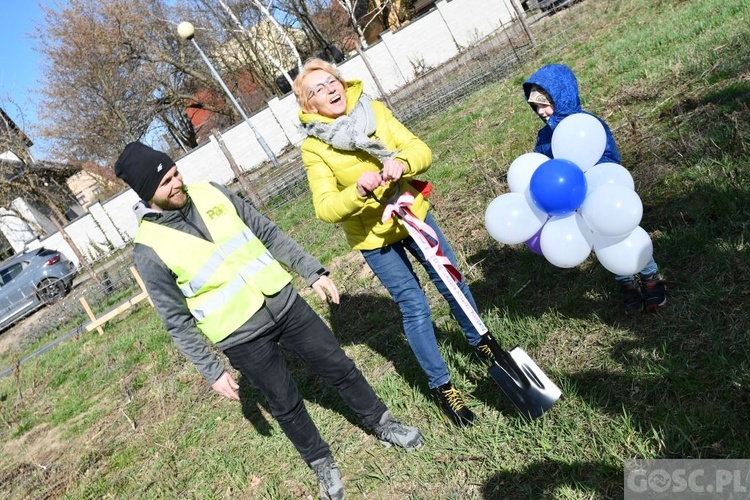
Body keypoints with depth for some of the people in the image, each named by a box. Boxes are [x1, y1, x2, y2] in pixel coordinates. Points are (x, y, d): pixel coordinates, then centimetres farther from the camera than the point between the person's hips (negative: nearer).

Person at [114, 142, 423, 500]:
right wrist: (212, 371, -6)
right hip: (242, 338, -3)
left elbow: (267, 233, 5)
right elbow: (177, 320, -6)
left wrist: (312, 271, 5)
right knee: (286, 405, 12)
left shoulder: (209, 193, -1)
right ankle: (321, 464, 39)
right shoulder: (149, 250, -12)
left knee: (340, 368, 12)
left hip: (284, 303, 4)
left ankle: (383, 425, 36)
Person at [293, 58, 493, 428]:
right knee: (414, 307, -1)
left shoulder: (375, 110, -6)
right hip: (373, 236, -3)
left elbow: (421, 150, -10)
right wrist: (358, 191, -39)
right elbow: (325, 209, -21)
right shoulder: (314, 147, -15)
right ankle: (442, 386, 19)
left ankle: (479, 342, 43)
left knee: (452, 282, 14)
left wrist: (402, 162, -31)